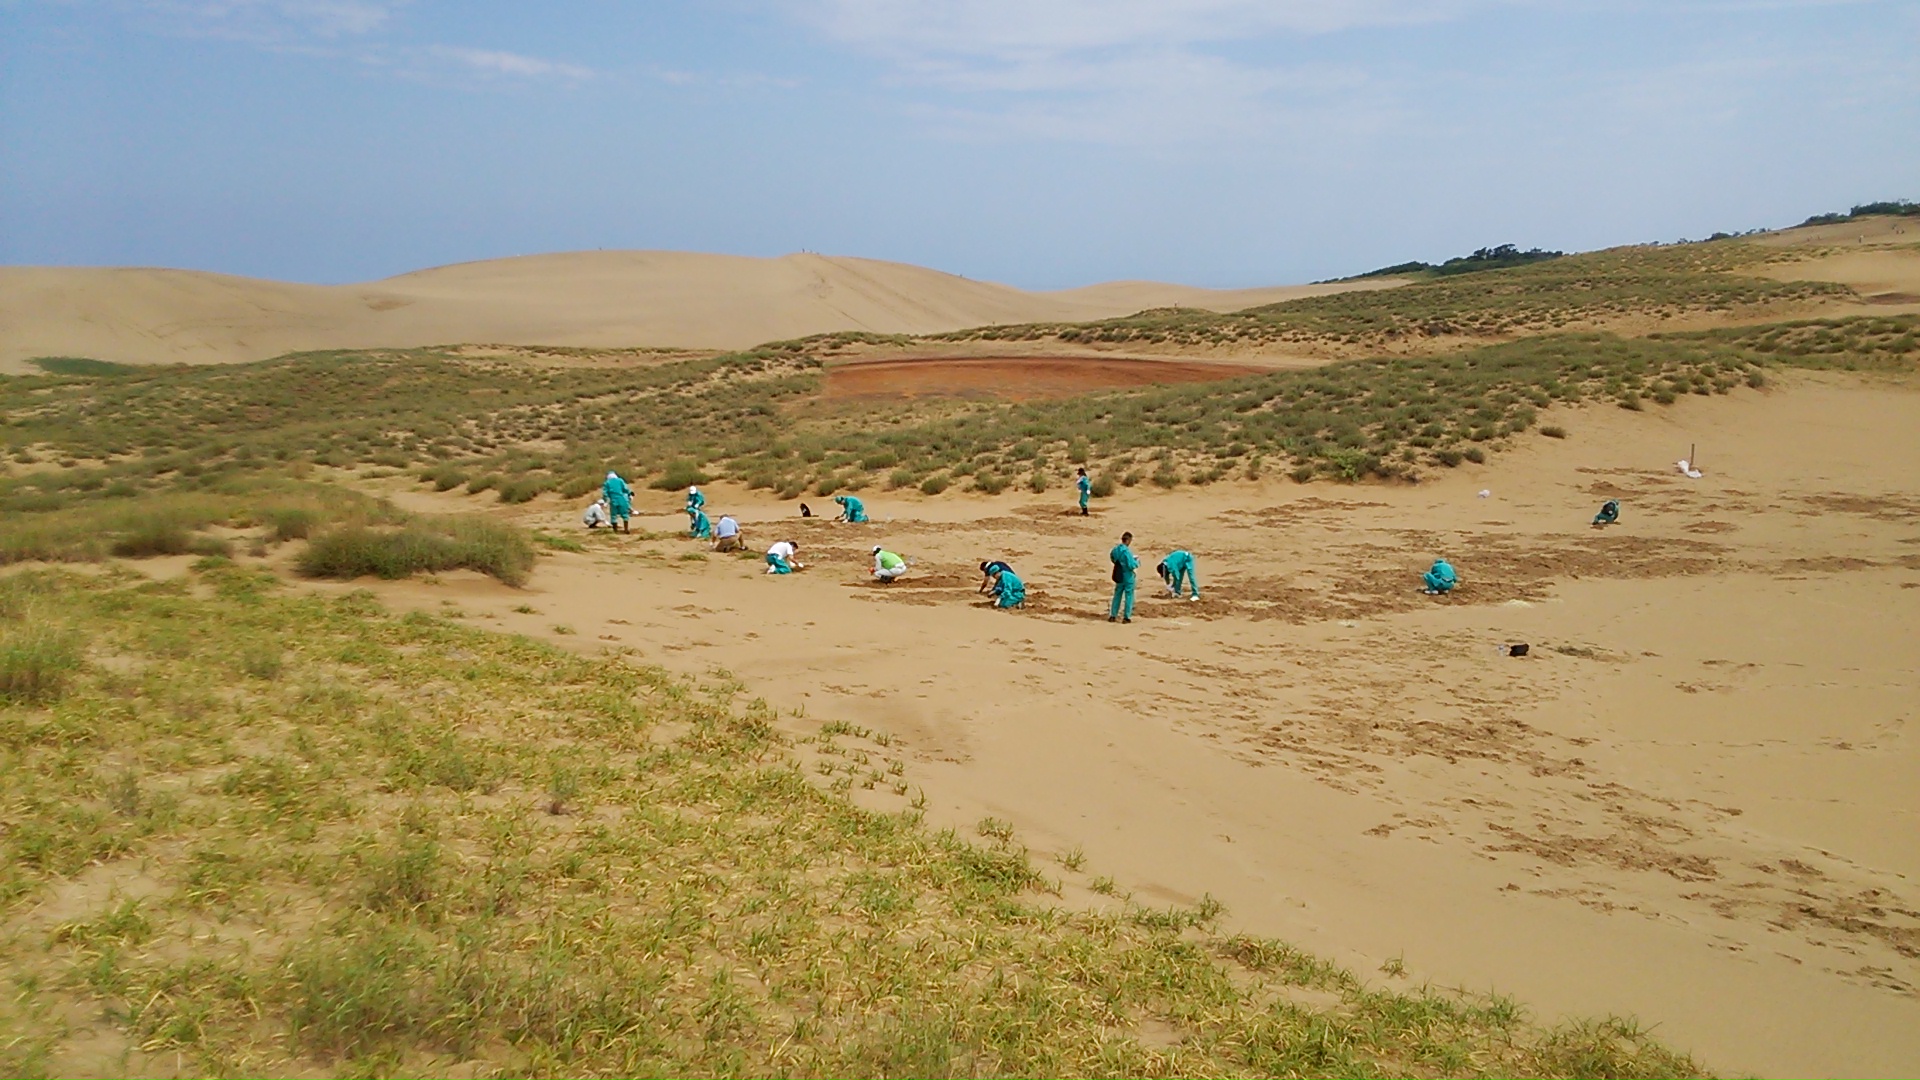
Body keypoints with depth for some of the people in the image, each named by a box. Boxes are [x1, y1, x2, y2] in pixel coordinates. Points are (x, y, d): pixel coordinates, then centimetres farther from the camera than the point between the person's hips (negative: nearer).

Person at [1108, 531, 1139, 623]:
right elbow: (1131, 565, -23)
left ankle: (1112, 615, 18)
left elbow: (1112, 558, 14)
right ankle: (1126, 617, 7)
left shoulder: (1115, 549, -2)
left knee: (1117, 595, 16)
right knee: (1129, 596, 6)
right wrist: (1137, 562, -2)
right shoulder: (1126, 551, -23)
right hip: (1128, 577, -6)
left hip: (1118, 576, 6)